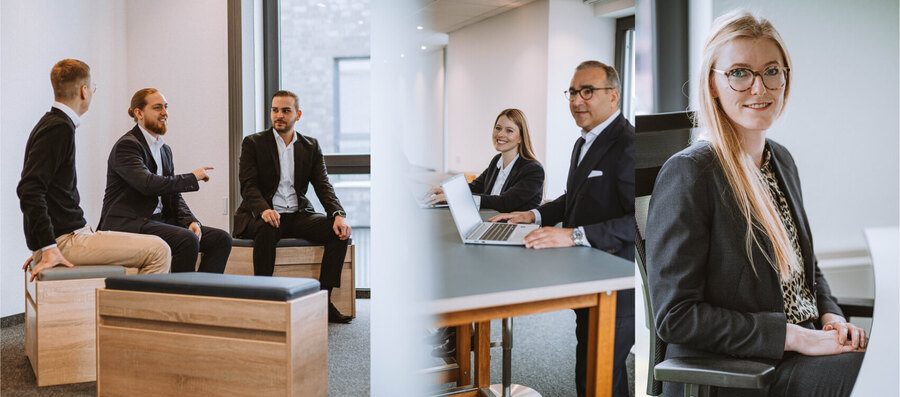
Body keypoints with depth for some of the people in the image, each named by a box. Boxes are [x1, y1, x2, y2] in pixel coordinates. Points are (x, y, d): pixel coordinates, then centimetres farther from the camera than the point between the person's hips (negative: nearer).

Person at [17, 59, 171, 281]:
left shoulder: (54, 124, 17)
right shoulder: (59, 128, -15)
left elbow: (34, 187, 22)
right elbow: (29, 190, -24)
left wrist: (45, 245, 20)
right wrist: (49, 248, -26)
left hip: (71, 234, 10)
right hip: (64, 241, -10)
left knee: (157, 250, 16)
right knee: (158, 251, -13)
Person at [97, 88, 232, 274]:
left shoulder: (165, 150, 18)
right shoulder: (126, 145, -8)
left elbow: (173, 195, 17)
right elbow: (148, 184, -24)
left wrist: (190, 221, -3)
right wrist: (192, 178, -14)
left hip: (160, 220, 8)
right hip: (127, 224, -8)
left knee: (221, 239, -7)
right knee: (187, 239, -32)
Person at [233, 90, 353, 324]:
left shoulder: (311, 147, 12)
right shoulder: (253, 143, 4)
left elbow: (323, 186, 3)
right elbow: (248, 186, -7)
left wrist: (338, 214, -17)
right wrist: (264, 209, -29)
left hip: (298, 215, 3)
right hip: (265, 216, -3)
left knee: (339, 232, -21)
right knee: (266, 229, -38)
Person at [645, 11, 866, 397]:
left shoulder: (782, 159, 11)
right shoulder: (687, 171, -15)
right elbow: (674, 316, -19)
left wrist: (830, 316, 2)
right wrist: (794, 336, -19)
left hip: (809, 351, 8)